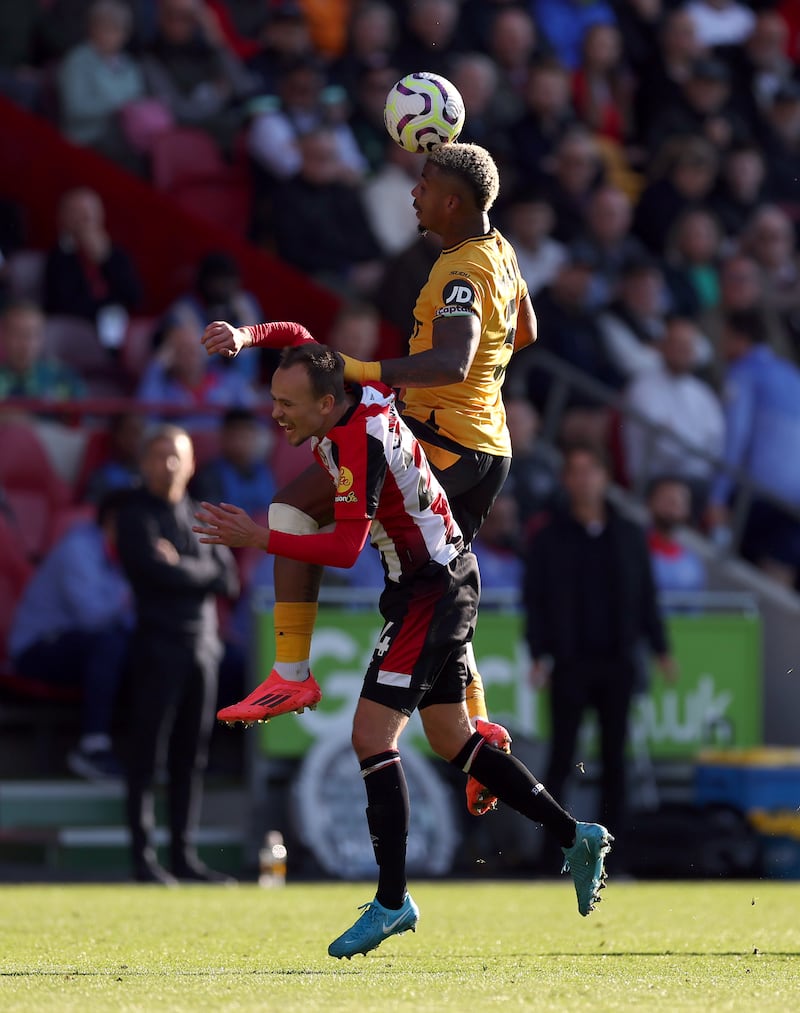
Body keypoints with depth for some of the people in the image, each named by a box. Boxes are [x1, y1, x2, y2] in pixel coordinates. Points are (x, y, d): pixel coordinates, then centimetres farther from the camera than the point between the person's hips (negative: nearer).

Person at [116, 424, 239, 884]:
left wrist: (180, 566, -7)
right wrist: (208, 573, -2)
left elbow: (229, 579, 5)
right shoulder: (137, 515, -2)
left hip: (204, 642, 6)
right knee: (148, 754, -6)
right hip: (159, 643, -6)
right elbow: (157, 569, -16)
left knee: (192, 756, 7)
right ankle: (144, 857, -5)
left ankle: (185, 854, 11)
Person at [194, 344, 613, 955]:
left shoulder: (357, 442, -26)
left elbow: (347, 548, -31)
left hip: (431, 592, -10)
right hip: (445, 583, 10)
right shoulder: (361, 396, 0)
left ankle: (393, 901, -10)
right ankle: (574, 837, 25)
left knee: (372, 736, -14)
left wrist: (258, 538, -31)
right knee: (450, 739, 18)